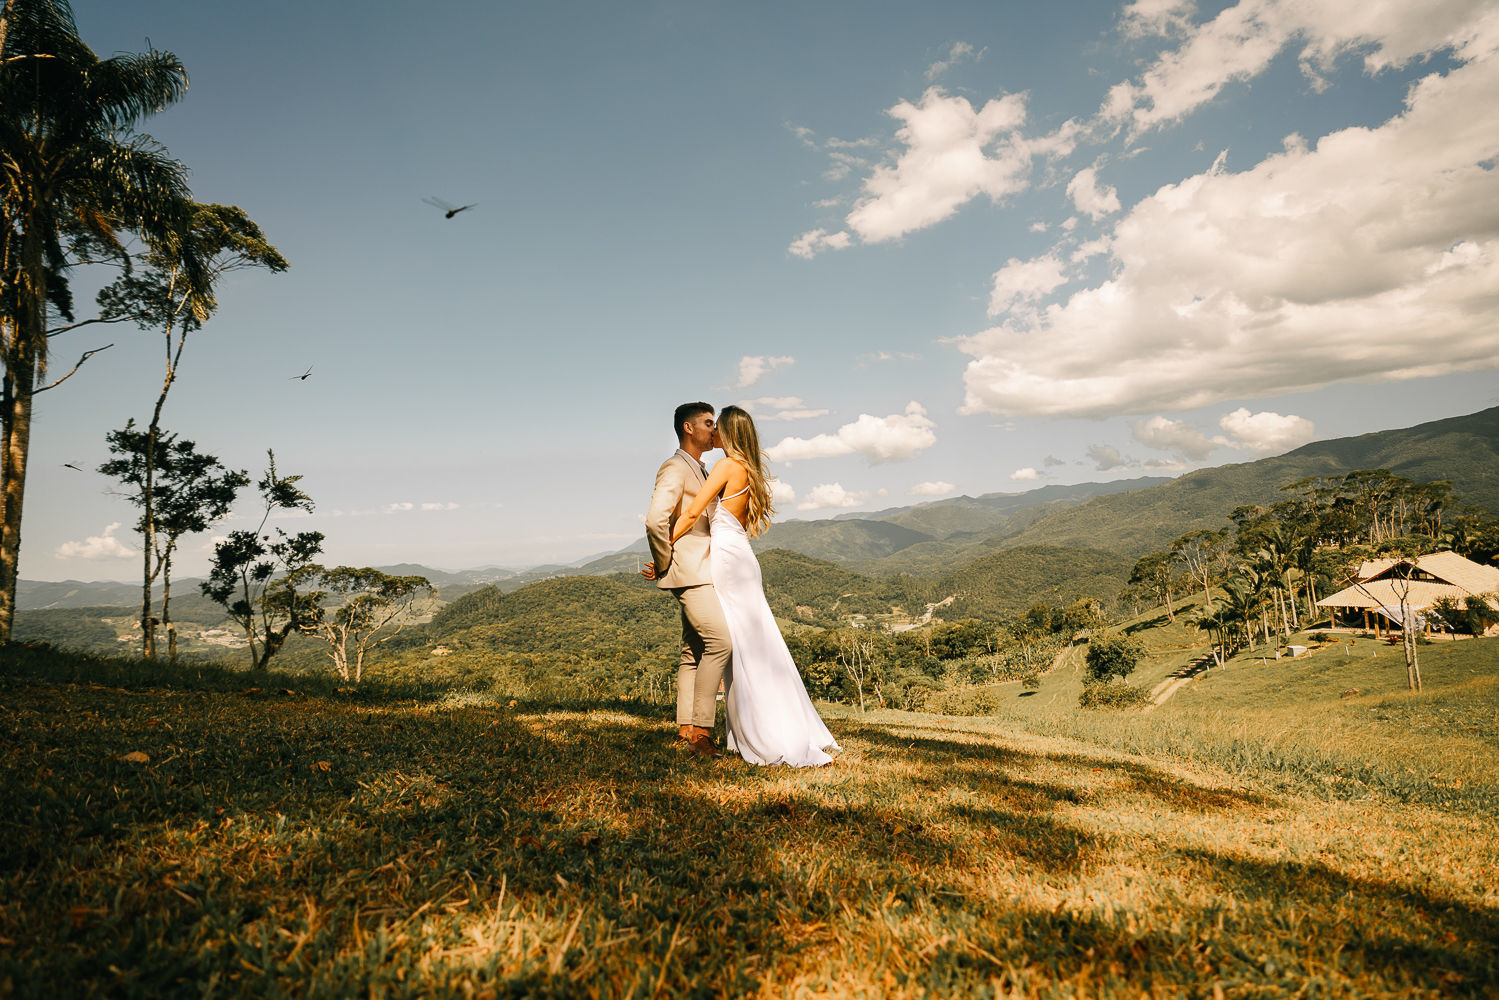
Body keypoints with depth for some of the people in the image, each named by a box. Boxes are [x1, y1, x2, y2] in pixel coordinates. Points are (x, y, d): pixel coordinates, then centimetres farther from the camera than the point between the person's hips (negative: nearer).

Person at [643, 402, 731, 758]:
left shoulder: (700, 472, 22)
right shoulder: (675, 468, -9)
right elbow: (656, 520, -22)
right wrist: (663, 565, -12)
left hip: (702, 573, 9)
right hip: (689, 572, -9)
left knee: (695, 650, 10)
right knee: (720, 641, -17)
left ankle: (686, 725, 16)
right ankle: (700, 727, -12)